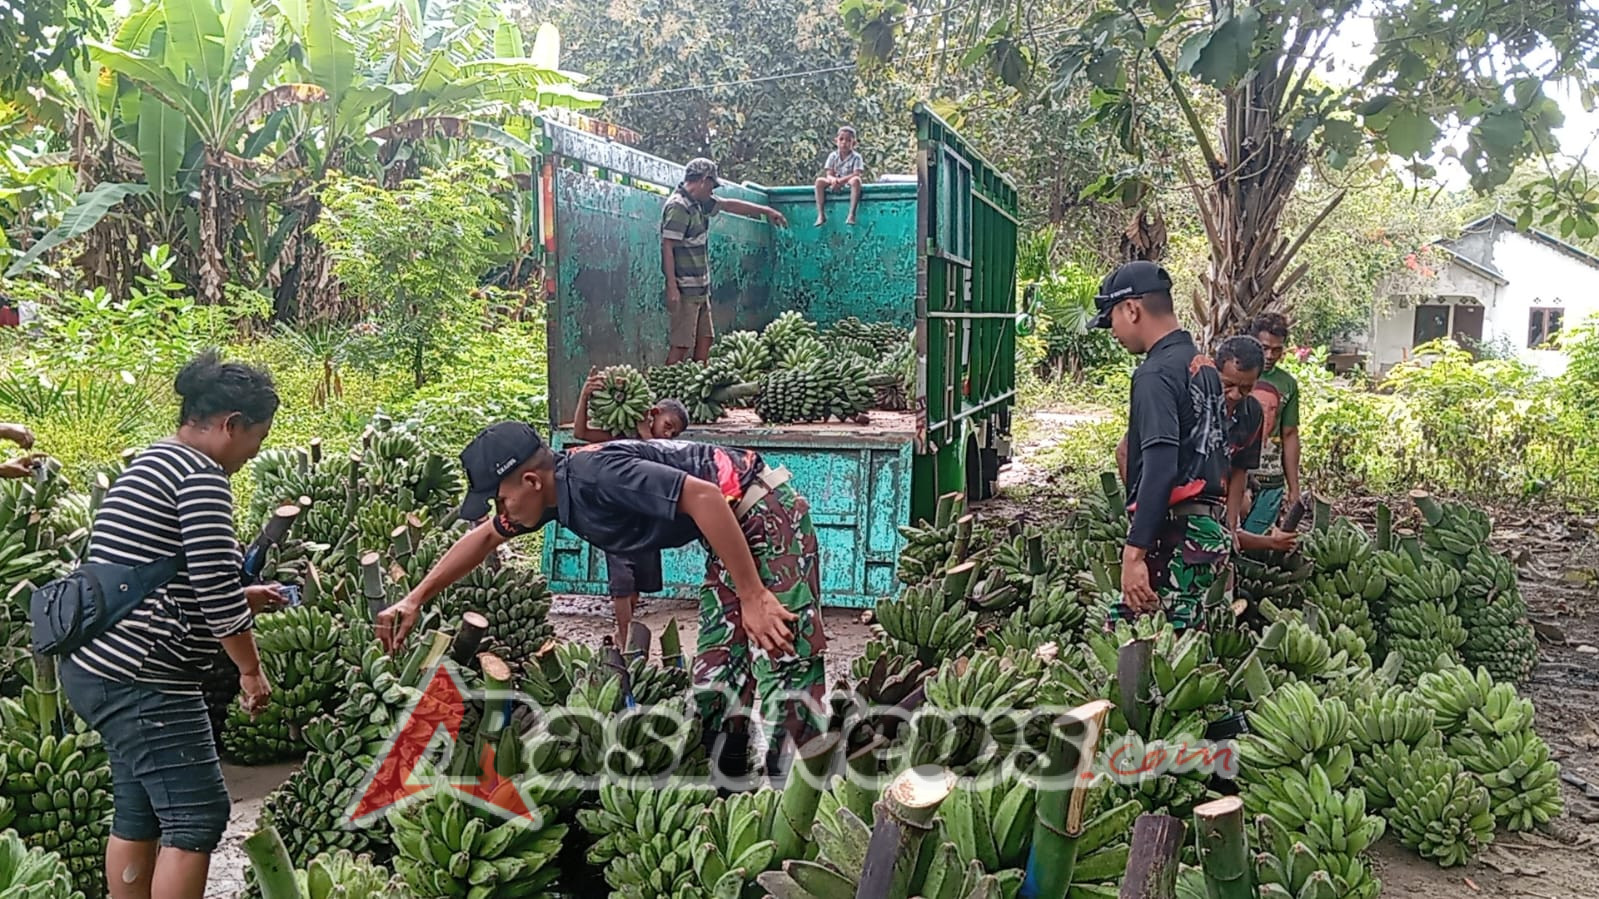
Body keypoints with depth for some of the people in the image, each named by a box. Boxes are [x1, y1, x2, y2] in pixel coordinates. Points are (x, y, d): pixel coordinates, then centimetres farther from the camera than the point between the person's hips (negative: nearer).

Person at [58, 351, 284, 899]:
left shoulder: (150, 465, 18)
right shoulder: (201, 476, -14)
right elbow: (215, 587, -18)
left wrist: (242, 600, 25)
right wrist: (251, 671, -7)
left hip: (97, 668, 10)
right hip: (141, 680, -10)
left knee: (138, 813, 17)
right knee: (198, 818, -4)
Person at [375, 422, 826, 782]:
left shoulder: (595, 474, -24)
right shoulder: (555, 493, 5)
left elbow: (702, 496, -30)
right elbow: (484, 538, 21)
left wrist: (753, 597, -28)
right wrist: (415, 599, 20)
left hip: (766, 513, -10)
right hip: (734, 532, 10)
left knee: (782, 660, -13)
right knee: (717, 671, 8)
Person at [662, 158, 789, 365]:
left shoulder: (699, 203, 13)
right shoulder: (678, 207, -15)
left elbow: (729, 205, 25)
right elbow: (667, 247, -19)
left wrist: (765, 210, 29)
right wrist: (672, 287, -24)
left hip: (701, 288, 10)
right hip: (685, 290, -10)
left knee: (705, 339, 13)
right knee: (682, 344, -10)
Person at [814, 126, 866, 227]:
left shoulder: (856, 157, -7)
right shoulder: (833, 156, 2)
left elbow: (857, 174, -18)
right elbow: (829, 175, -2)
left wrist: (841, 180, -29)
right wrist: (833, 180, -28)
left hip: (848, 182, -3)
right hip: (835, 184, 3)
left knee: (856, 180, -37)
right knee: (819, 181, -20)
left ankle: (852, 214, -40)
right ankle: (821, 215, -23)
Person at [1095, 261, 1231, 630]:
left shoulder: (1156, 373, -12)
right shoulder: (1204, 365, 17)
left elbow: (1160, 468, -23)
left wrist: (1134, 553, -26)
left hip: (1174, 536, -9)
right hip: (1208, 527, 9)